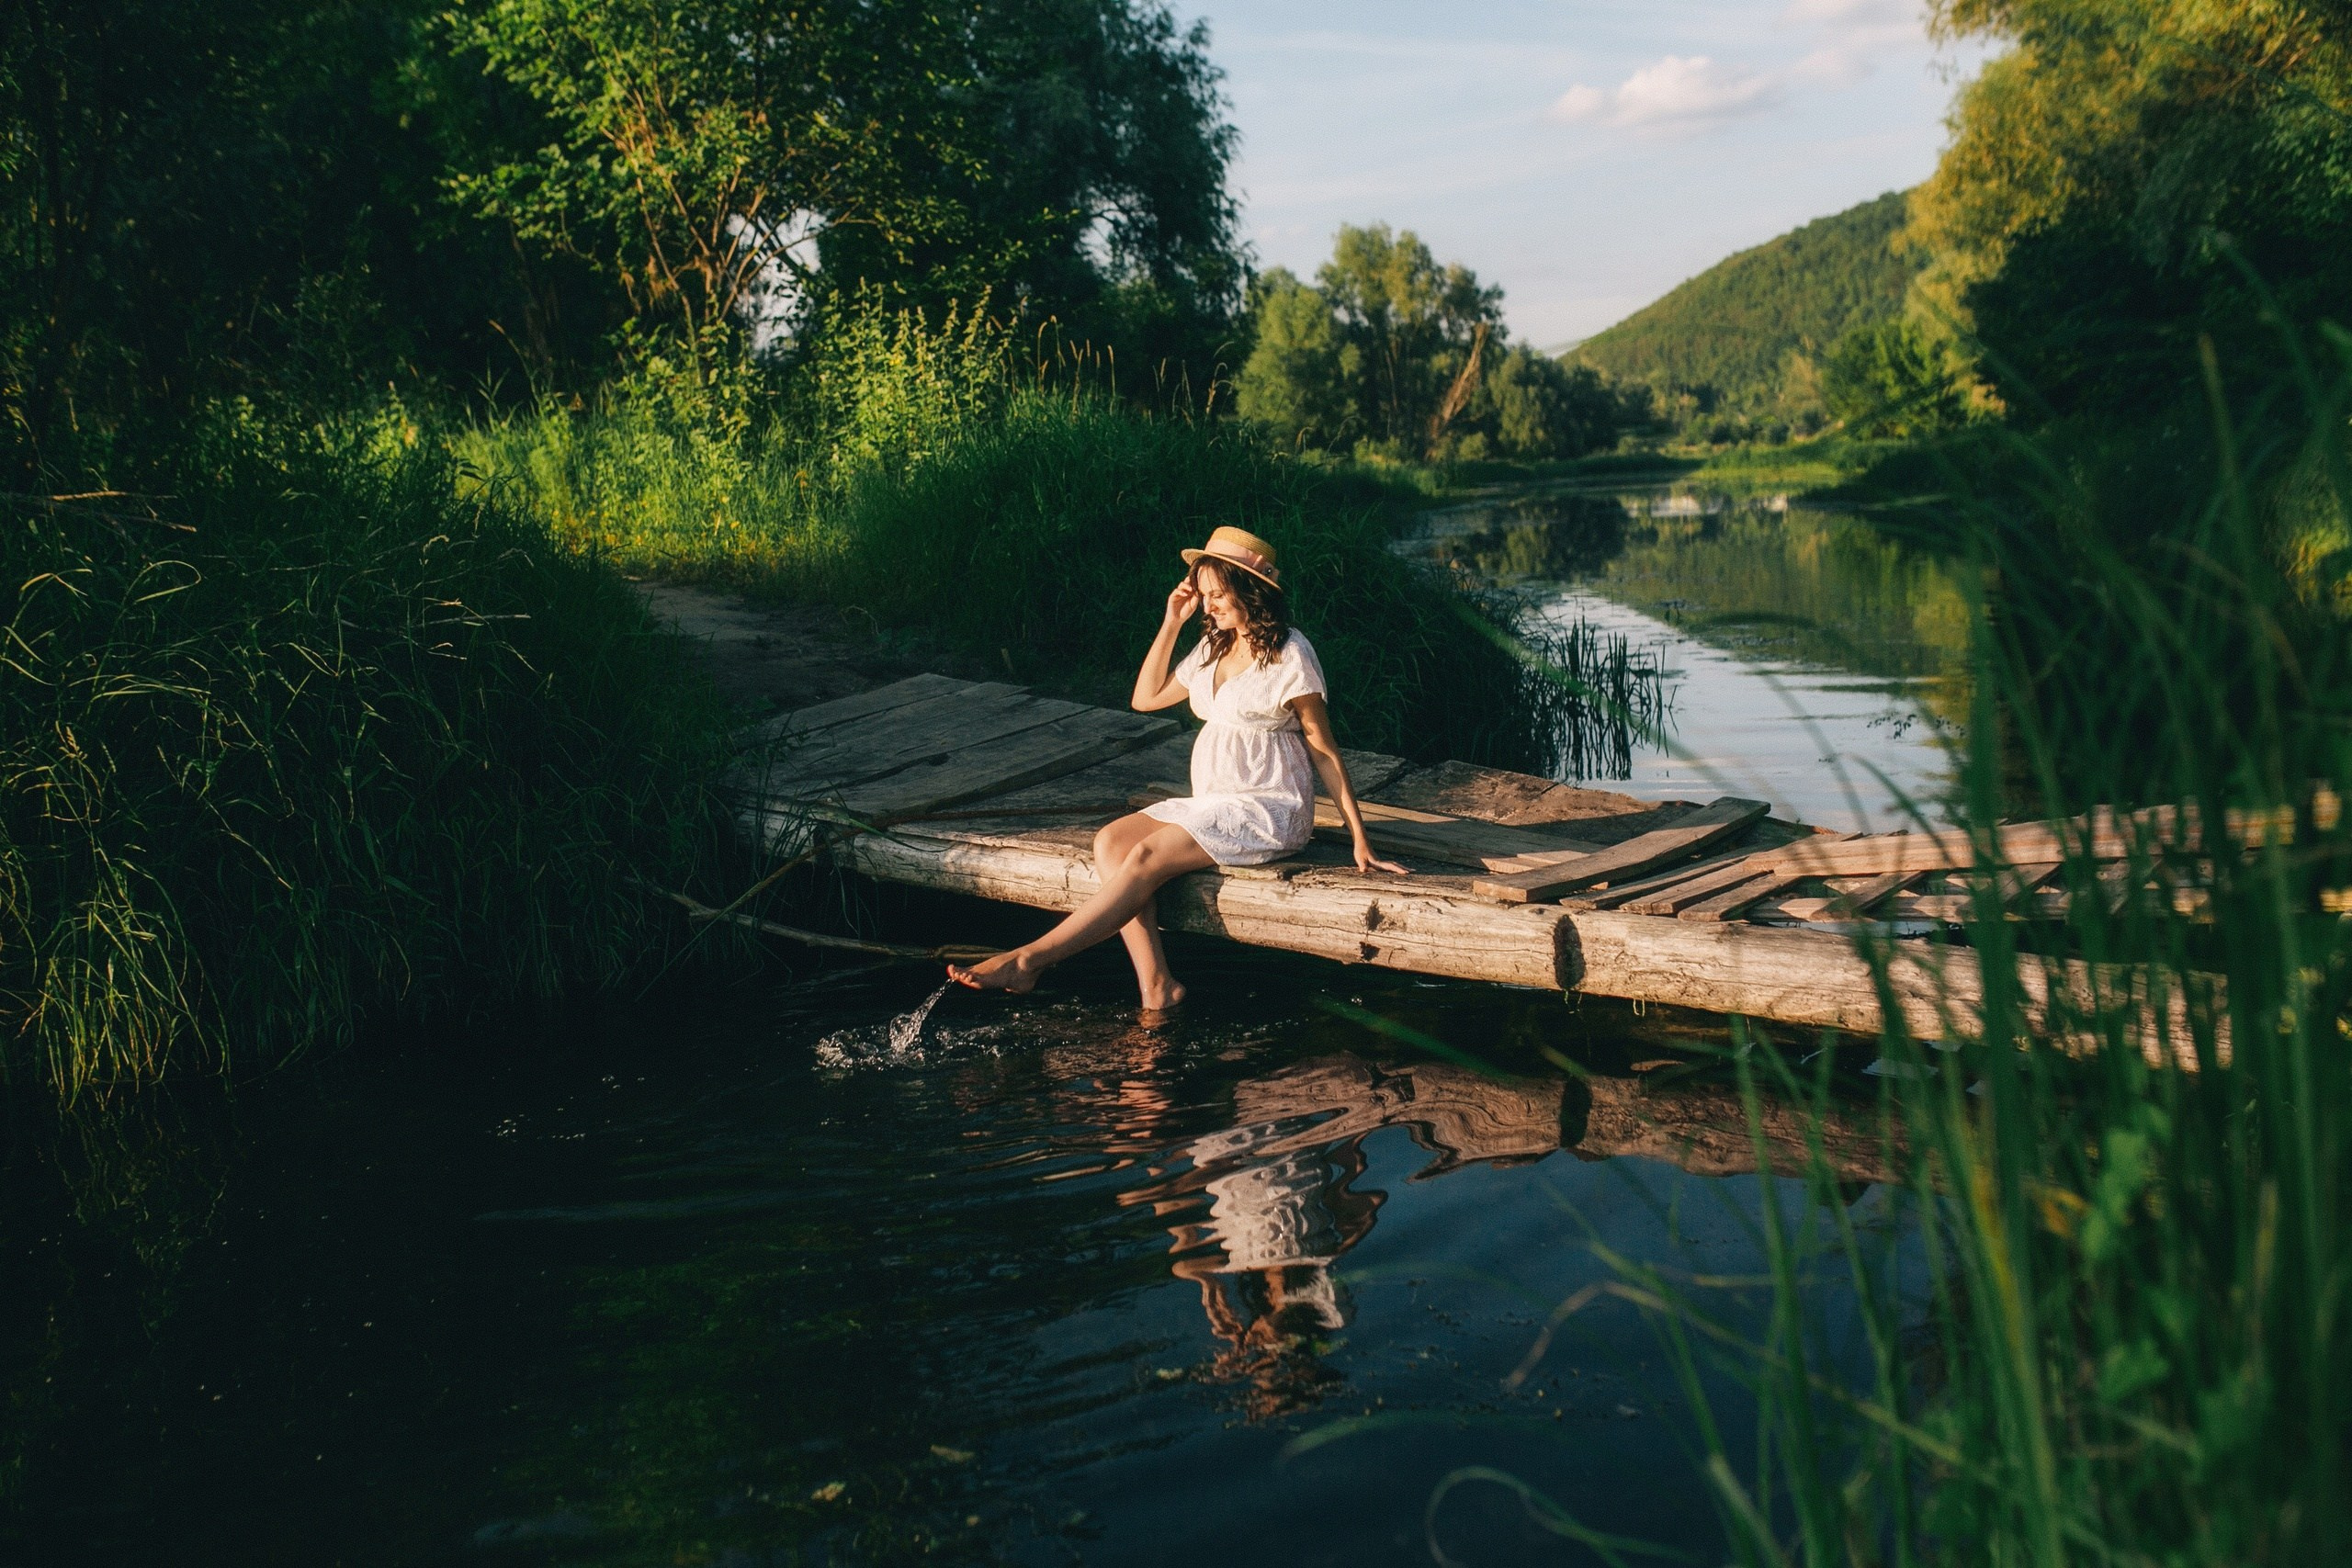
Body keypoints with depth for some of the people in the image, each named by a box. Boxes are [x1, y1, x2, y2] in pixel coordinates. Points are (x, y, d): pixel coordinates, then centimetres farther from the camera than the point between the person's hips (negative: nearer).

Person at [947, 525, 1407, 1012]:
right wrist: (1171, 624, 5)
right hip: (1213, 802, 8)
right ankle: (1156, 986, -24)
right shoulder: (1214, 646, 12)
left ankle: (1030, 959, -25)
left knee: (1146, 857, -26)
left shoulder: (1289, 654, -10)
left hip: (1267, 808, -8)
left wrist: (1360, 841, -8)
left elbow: (1323, 749, -7)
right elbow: (1146, 697, 16)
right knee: (1110, 842, -15)